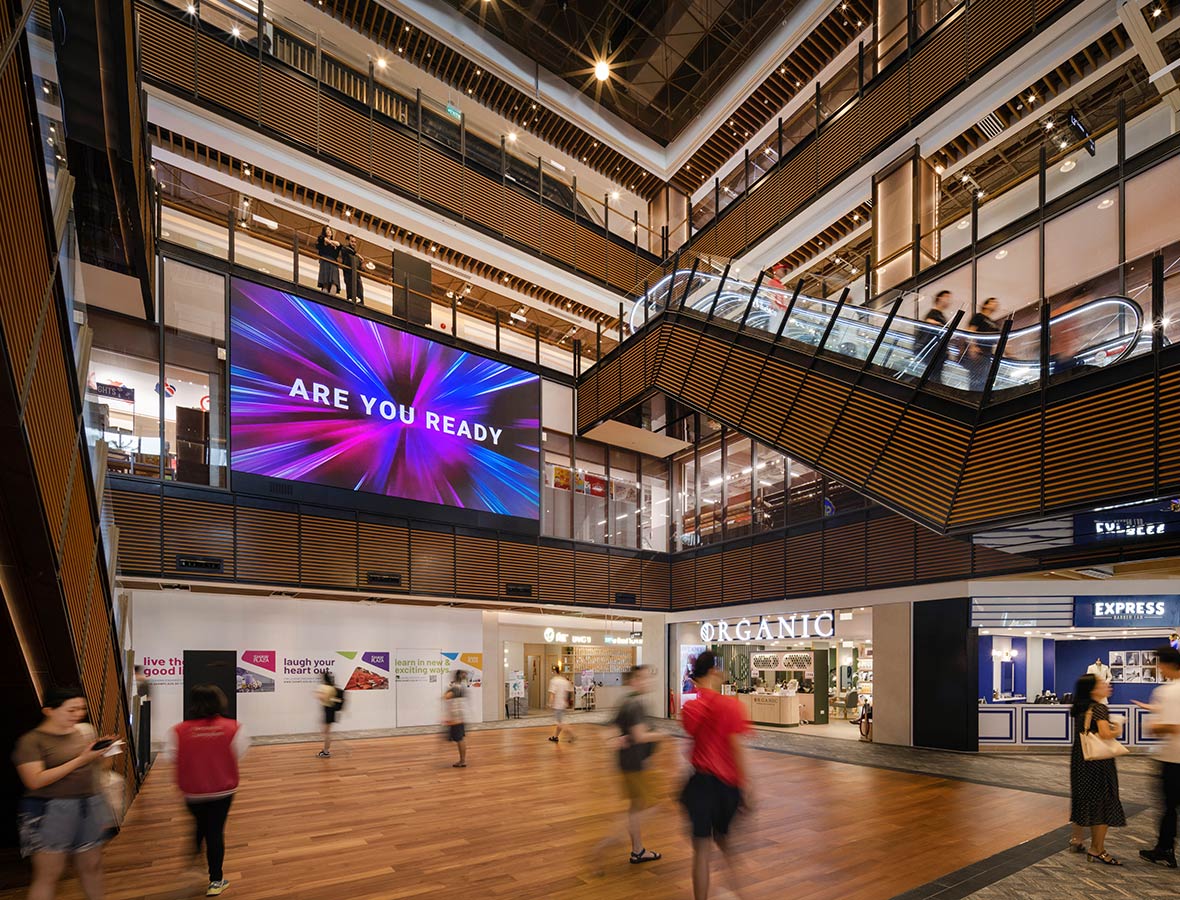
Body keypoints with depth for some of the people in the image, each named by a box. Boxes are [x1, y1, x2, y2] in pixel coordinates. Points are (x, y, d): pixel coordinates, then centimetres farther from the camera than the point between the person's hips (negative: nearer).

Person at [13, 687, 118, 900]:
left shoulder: (84, 731, 9)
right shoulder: (32, 741, -7)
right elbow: (35, 781, -18)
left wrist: (99, 752, -1)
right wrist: (81, 759, -20)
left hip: (89, 806, 5)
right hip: (50, 811, -5)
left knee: (92, 866, 11)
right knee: (48, 874, -1)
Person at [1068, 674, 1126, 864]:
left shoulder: (1079, 709, 8)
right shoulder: (1099, 708, -16)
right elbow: (1106, 734, -25)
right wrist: (1118, 729, -5)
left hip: (1079, 760, 8)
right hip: (1098, 762, -8)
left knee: (1082, 798, 19)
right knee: (1102, 802, 1)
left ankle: (1077, 839, 31)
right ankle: (1097, 850, 6)